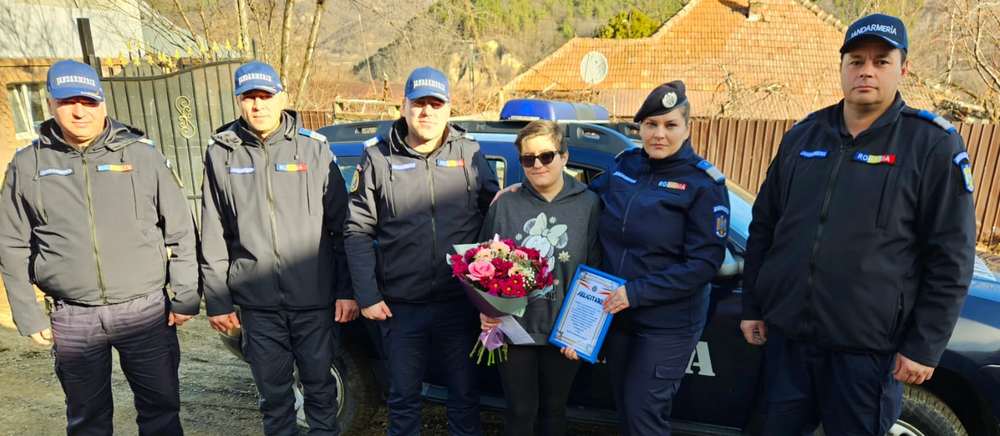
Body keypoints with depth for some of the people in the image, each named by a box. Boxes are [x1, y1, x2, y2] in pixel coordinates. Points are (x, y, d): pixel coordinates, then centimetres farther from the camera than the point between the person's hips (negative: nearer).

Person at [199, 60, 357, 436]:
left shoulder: (314, 147, -2)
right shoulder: (221, 153, 3)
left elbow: (341, 225, -2)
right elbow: (213, 236, 5)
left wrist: (347, 289, -4)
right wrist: (216, 299, 4)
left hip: (314, 297, -1)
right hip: (256, 302, 2)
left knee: (320, 384, 14)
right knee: (273, 391, 16)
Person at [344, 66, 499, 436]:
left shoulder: (469, 153, 1)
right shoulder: (378, 157, -1)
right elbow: (358, 230, -1)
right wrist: (367, 296, -5)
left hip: (460, 303, 1)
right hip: (400, 306, 0)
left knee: (464, 393, 17)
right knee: (403, 397, 17)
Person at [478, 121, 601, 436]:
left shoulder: (588, 204, -5)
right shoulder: (505, 205, -5)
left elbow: (595, 271, -3)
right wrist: (485, 310, -13)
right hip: (514, 328, 0)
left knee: (553, 410, 20)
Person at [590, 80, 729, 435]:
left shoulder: (704, 183, -13)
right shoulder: (625, 165, 2)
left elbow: (705, 263, -17)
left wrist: (636, 293, -22)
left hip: (668, 323, -5)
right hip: (616, 313, 5)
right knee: (624, 406, 20)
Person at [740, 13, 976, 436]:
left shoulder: (934, 144, -5)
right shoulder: (802, 134, 6)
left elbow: (950, 257, -6)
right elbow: (763, 226, 10)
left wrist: (924, 346, -8)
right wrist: (752, 306, 10)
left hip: (867, 345, -3)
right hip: (786, 332, 4)